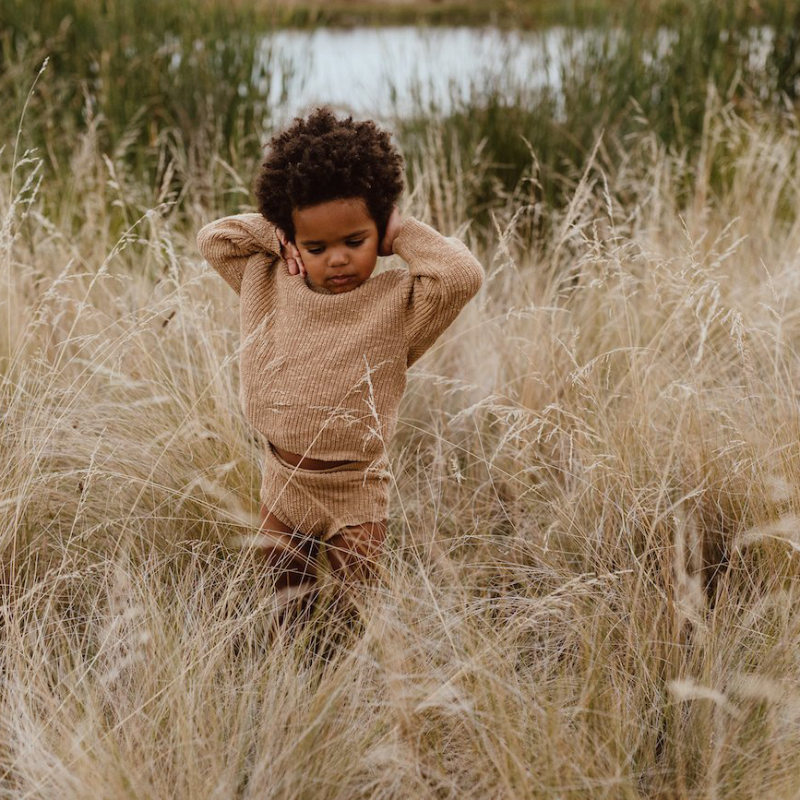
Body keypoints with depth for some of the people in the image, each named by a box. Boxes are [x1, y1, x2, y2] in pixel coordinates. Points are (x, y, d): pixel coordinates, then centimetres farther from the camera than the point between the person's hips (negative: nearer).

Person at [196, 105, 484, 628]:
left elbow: (463, 275, -32)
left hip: (355, 496, -4)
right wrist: (276, 234, -5)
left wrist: (401, 234, -17)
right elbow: (213, 239, 10)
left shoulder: (397, 304, -16)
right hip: (282, 487, 4)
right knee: (284, 606, 12)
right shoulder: (270, 285, -1)